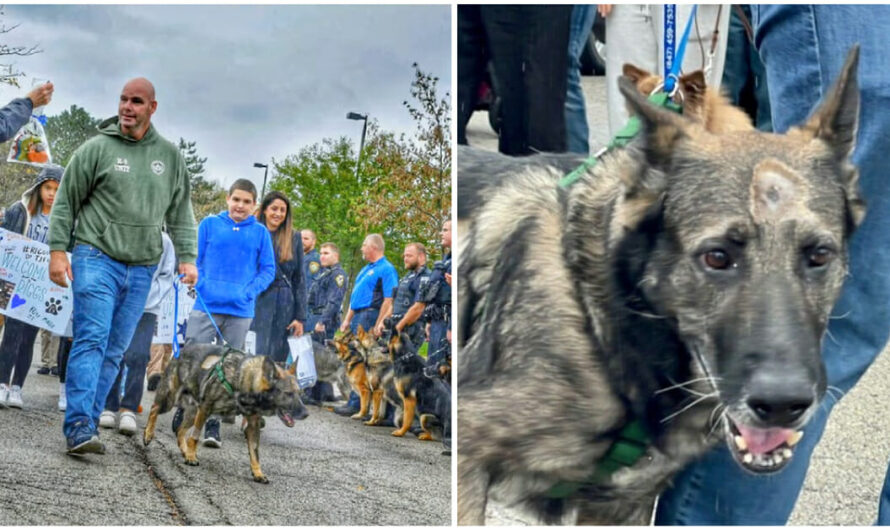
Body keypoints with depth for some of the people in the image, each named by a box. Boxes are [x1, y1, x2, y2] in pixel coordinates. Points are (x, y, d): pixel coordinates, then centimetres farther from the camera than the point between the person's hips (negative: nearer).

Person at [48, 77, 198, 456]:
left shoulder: (170, 156, 11)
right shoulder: (97, 148, 0)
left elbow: (180, 213, 16)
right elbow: (65, 202, 2)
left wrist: (187, 257, 7)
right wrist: (58, 250, -7)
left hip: (141, 269, 4)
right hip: (96, 257, -4)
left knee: (115, 351, 5)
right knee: (91, 340, -14)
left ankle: (86, 425, 12)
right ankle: (79, 427, -17)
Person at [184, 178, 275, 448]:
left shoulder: (260, 233, 6)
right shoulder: (210, 224, 6)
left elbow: (268, 270, 7)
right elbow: (194, 259, 8)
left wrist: (249, 292, -8)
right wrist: (201, 285, -8)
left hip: (240, 311, 1)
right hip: (206, 305, -1)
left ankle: (213, 425, 10)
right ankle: (183, 410, 13)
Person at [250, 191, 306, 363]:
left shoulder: (294, 238, 10)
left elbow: (299, 279, 9)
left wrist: (300, 317, 4)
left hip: (285, 307, 2)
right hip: (256, 303, -2)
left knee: (278, 359, 1)